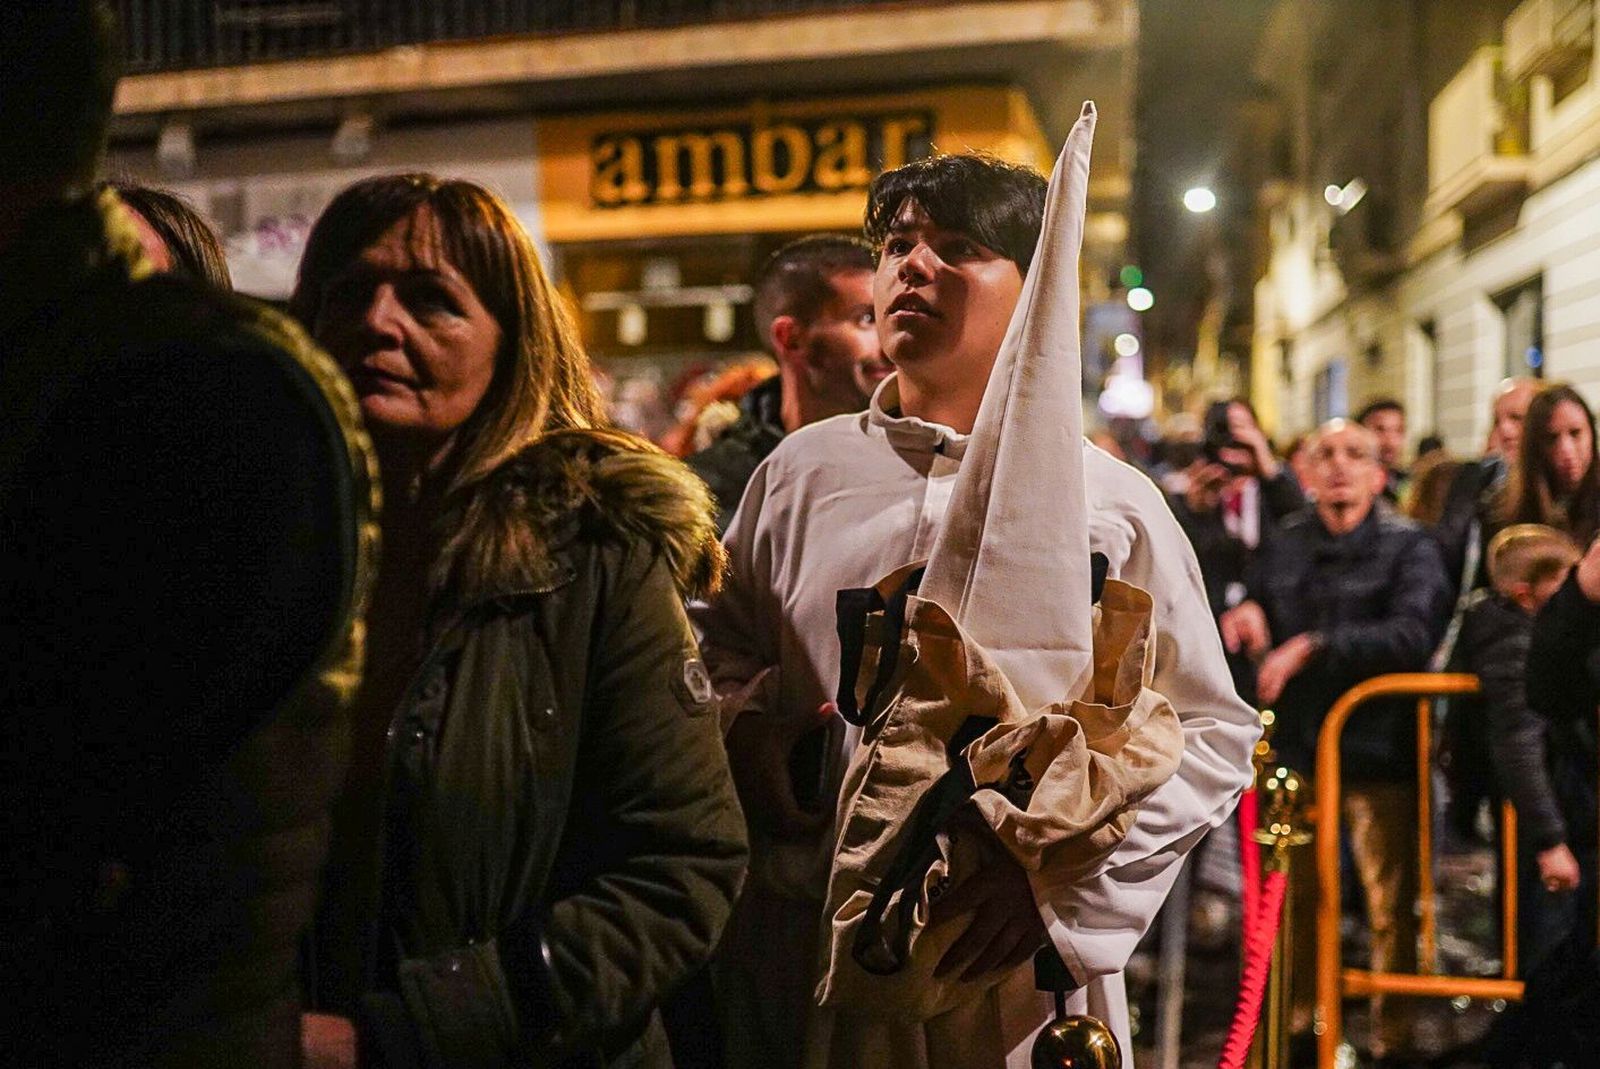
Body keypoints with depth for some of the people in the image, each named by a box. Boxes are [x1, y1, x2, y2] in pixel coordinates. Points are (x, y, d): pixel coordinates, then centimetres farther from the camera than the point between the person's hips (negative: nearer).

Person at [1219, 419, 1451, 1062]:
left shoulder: (1409, 548, -3)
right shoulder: (1284, 546, 10)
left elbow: (1414, 635, -19)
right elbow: (1254, 623, 24)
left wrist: (1314, 646, -25)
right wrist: (1245, 612, 0)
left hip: (1379, 752, -3)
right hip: (1296, 749, 4)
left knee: (1391, 907, 1)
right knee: (1292, 900, 11)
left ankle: (1392, 1034, 16)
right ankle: (1295, 1022, 27)